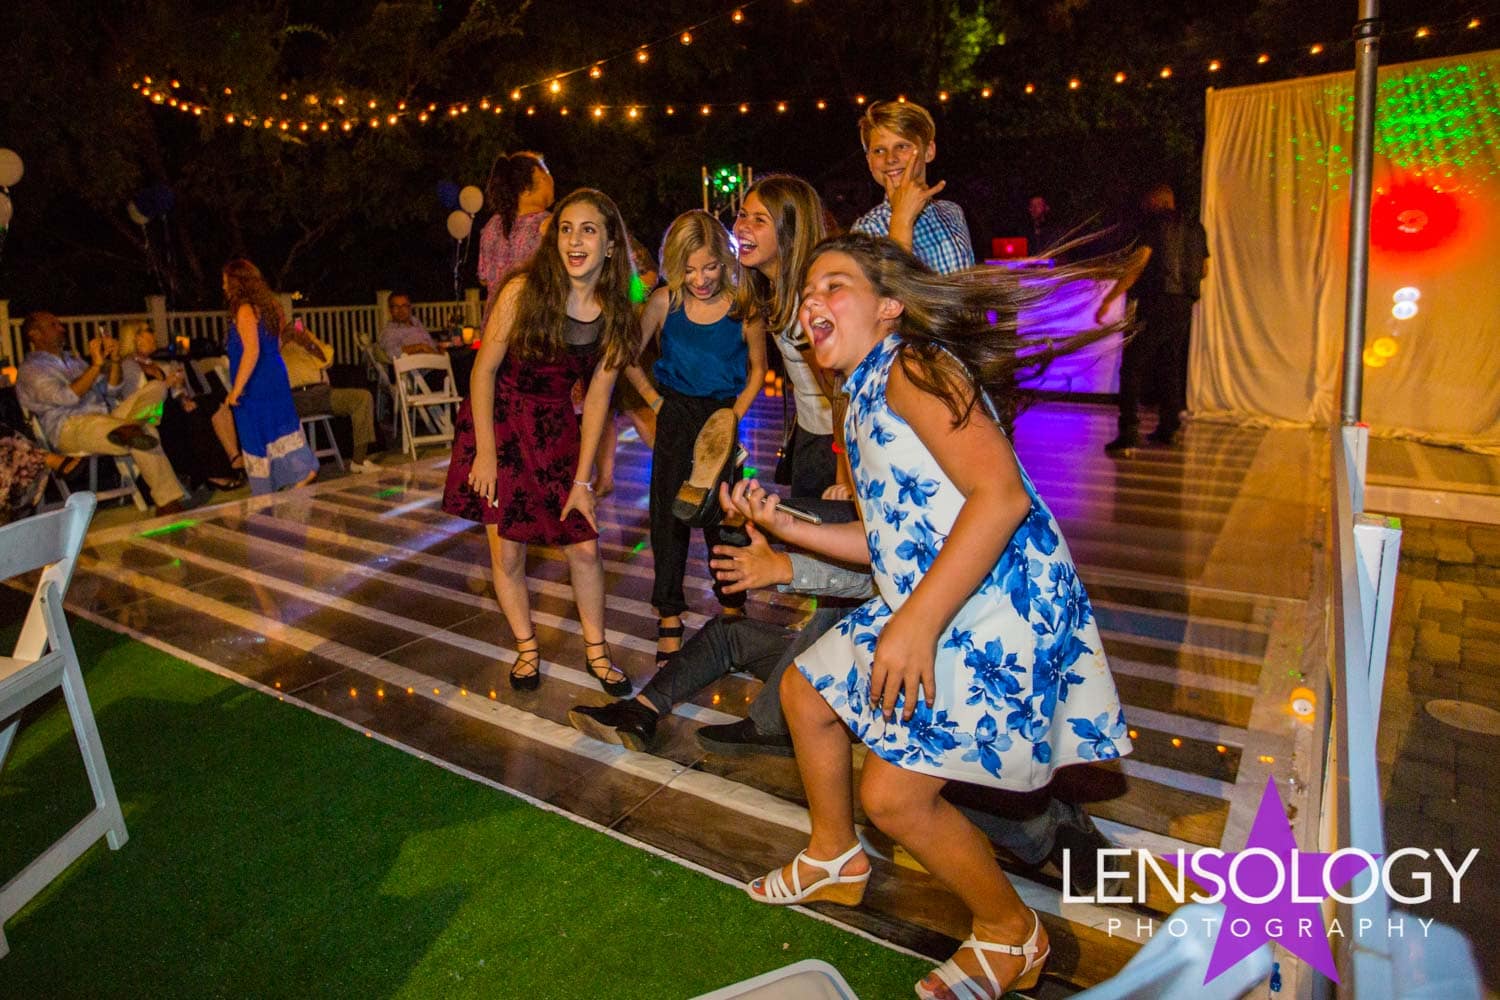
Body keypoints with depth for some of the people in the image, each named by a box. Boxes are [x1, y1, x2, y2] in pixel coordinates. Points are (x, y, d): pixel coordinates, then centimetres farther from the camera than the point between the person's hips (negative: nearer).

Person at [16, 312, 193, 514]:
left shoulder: (74, 362, 30)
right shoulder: (30, 370, 5)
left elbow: (111, 390, 21)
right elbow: (66, 396, -15)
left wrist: (114, 361, 5)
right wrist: (96, 364, -14)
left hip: (106, 420, 7)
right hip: (71, 429, -7)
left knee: (156, 387, -16)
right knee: (146, 433, -34)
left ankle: (124, 429, -40)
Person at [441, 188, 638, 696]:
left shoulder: (615, 314, -7)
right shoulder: (524, 291, -17)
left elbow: (597, 397, -3)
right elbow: (484, 370, -11)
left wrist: (582, 478, -4)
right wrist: (485, 453, -12)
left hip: (555, 428, 3)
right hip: (498, 420, -2)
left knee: (585, 548, 1)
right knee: (506, 554, 2)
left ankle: (596, 650, 21)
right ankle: (527, 648, 24)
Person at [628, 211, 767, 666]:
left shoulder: (743, 309, -7)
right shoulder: (664, 302, -5)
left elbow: (758, 368, 6)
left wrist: (736, 412, -4)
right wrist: (655, 402, -2)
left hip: (720, 416, -1)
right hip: (674, 417, 1)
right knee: (668, 513, 2)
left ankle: (732, 604, 28)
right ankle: (669, 616, 14)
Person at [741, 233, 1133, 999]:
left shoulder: (913, 365, -14)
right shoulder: (866, 396, 15)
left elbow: (1000, 493, -27)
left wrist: (915, 624, -29)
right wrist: (786, 527, 14)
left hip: (998, 608, -10)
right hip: (928, 603, 11)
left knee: (894, 794, -9)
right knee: (805, 690, 19)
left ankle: (1009, 934, 21)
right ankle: (834, 859, 42)